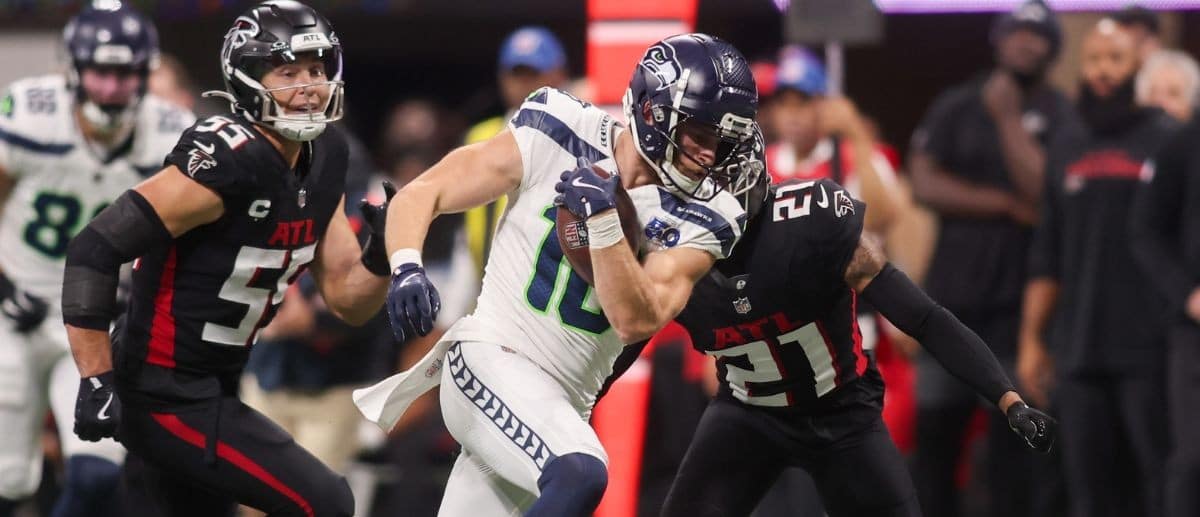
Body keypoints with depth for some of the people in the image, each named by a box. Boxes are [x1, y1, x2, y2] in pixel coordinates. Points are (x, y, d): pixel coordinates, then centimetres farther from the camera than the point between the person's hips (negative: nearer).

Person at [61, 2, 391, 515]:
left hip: (210, 389, 9)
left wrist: (383, 255, -12)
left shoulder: (321, 160, 5)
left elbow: (347, 302, 10)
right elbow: (95, 249, -23)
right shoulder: (227, 161, -22)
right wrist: (96, 382, -24)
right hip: (167, 396, -9)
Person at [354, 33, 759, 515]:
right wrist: (407, 269, -21)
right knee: (580, 475, -31)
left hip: (563, 404, 5)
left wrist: (604, 220, -24)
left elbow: (635, 322, -14)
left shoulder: (698, 220, -3)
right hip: (490, 361, -5)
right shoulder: (555, 137, -8)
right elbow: (421, 194, -3)